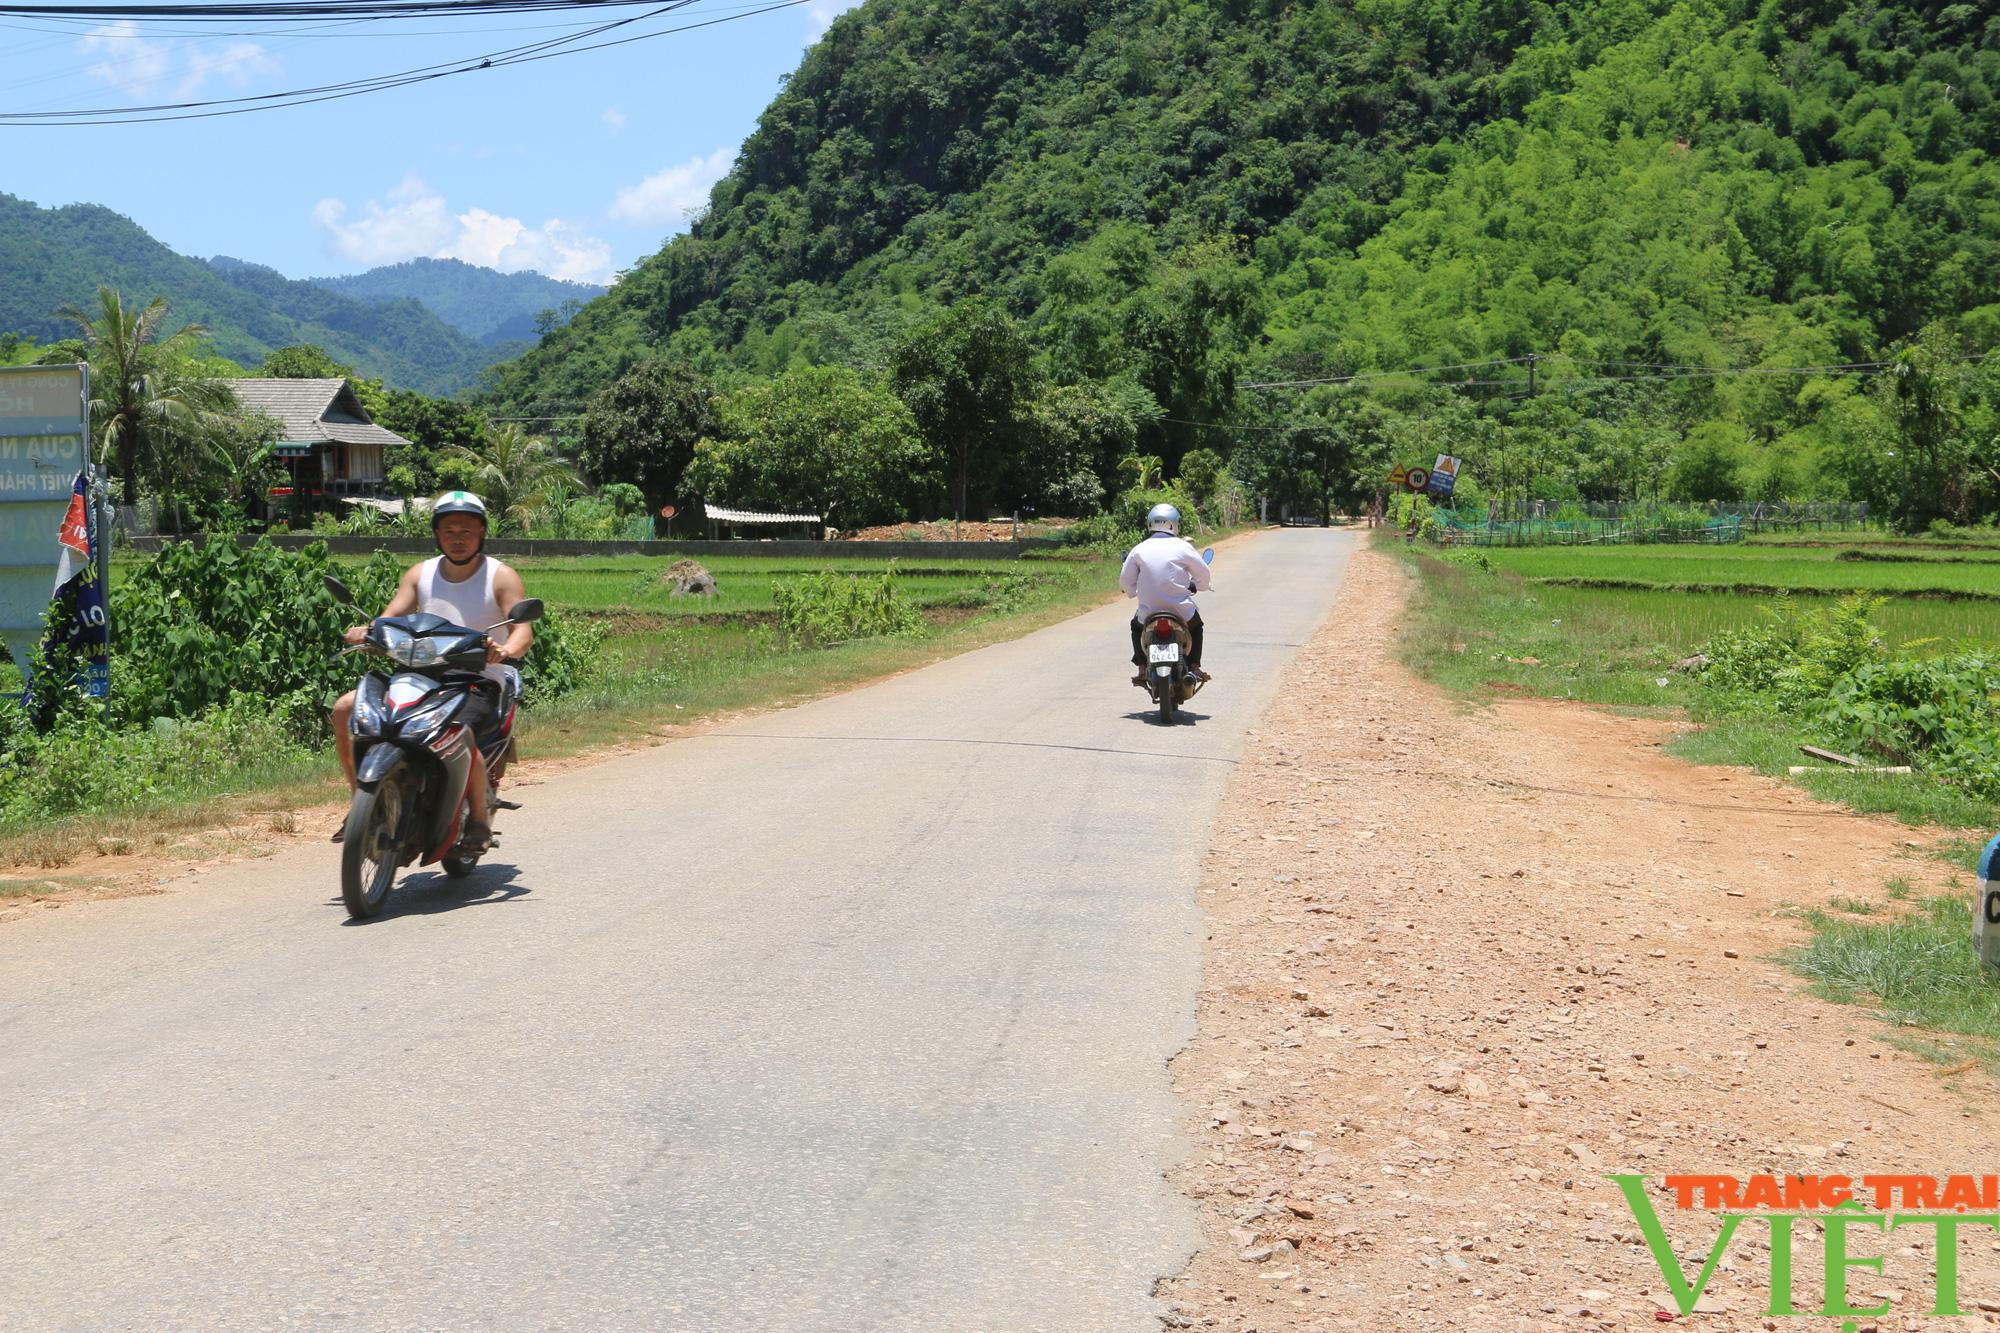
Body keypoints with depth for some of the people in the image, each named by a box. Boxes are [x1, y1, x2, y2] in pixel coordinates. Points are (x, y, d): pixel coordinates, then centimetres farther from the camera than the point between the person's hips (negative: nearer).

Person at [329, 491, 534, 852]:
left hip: (480, 683, -5)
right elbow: (392, 616, 1)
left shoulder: (501, 577, -1)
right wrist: (367, 631, -23)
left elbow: (523, 630, -13)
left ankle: (480, 815, -14)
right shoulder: (420, 573, 12)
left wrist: (505, 651, -36)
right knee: (345, 709, -11)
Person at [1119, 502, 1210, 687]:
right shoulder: (1182, 547, -4)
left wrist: (1133, 592, 26)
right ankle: (1194, 666, 21)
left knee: (1136, 625, 33)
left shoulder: (1139, 549, 0)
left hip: (1148, 614, 1)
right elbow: (1203, 573, 4)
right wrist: (1196, 586, 27)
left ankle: (1142, 670, 21)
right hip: (1182, 612, -1)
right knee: (1196, 624, 32)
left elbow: (1125, 580, 4)